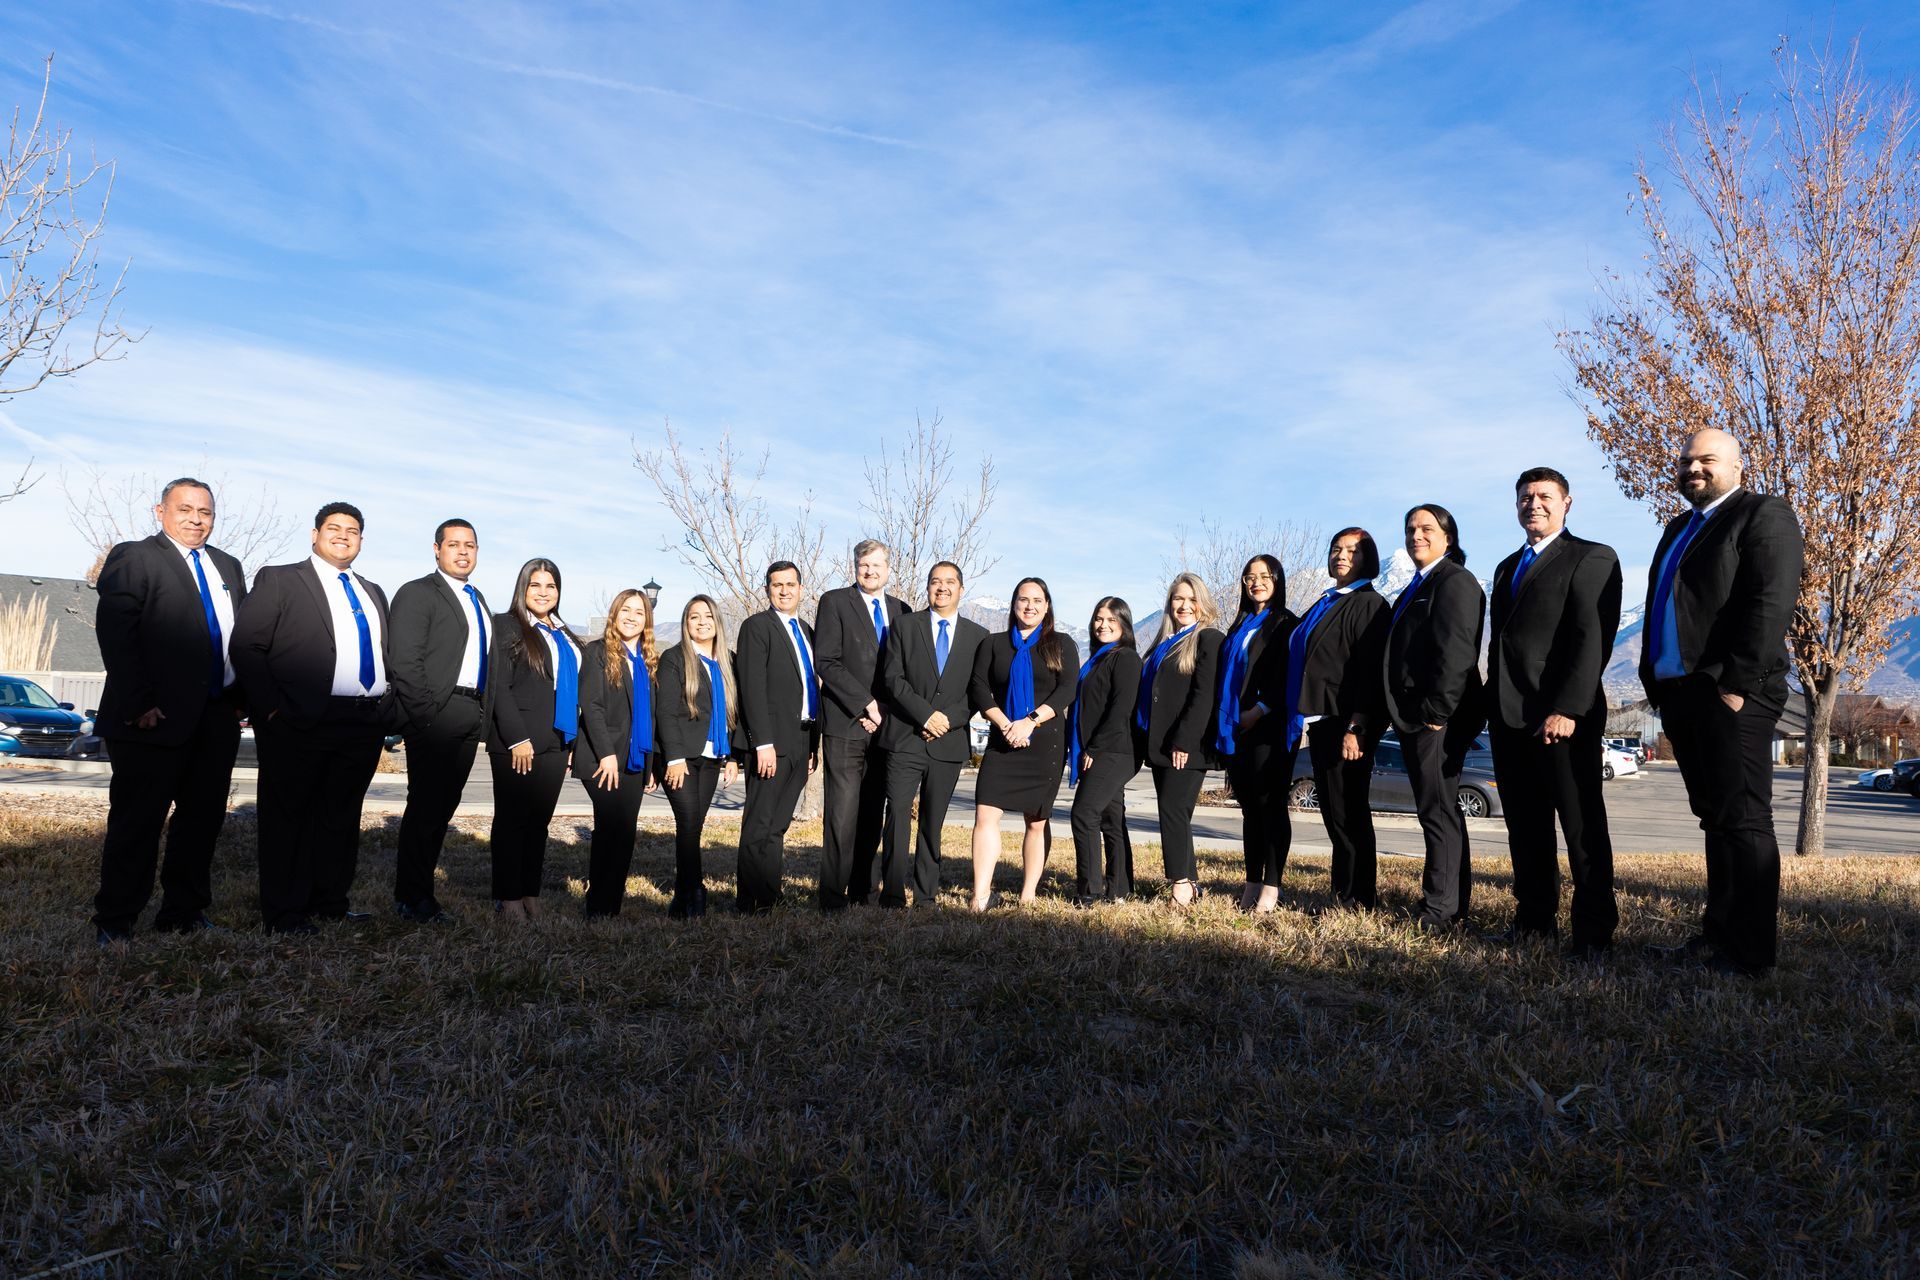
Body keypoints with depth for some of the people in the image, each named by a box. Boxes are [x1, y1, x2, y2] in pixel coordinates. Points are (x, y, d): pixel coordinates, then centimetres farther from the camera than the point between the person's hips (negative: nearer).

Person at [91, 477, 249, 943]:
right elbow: (115, 636, -11)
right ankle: (114, 923, 13)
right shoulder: (133, 559, -2)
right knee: (137, 822, 2)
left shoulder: (228, 567, 17)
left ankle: (184, 913, 21)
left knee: (203, 818, 10)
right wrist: (139, 704, -17)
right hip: (157, 718, -6)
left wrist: (241, 696, 8)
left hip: (218, 718, 6)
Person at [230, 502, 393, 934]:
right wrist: (270, 708, -12)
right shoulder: (279, 580, 2)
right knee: (289, 816, 2)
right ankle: (283, 913, 10)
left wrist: (387, 708, 7)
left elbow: (387, 655, 20)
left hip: (366, 724, 6)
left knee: (342, 817, 12)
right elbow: (246, 645, -6)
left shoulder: (374, 594, 20)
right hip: (301, 722, -5)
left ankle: (331, 902, 21)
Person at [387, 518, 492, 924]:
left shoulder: (478, 601, 20)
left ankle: (418, 888, 19)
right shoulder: (417, 594, -4)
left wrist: (482, 713, 10)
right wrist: (425, 713, -16)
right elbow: (404, 661, -12)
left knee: (444, 806, 11)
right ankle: (411, 898, 5)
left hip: (470, 719, 7)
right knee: (425, 805, -4)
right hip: (434, 717, -7)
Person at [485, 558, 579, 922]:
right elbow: (499, 687, -9)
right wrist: (517, 738, -16)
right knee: (512, 820, 1)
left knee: (539, 820, 8)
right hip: (516, 742, -6)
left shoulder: (563, 635, 18)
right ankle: (507, 897, 7)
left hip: (555, 742, 6)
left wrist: (572, 740, 12)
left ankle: (530, 893, 15)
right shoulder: (507, 626, -2)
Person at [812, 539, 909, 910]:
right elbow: (827, 663, -8)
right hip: (846, 726, -4)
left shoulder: (900, 610, 16)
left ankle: (861, 892, 15)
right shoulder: (834, 602, 2)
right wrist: (866, 704, -12)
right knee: (842, 815, -7)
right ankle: (832, 896, 0)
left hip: (883, 726, 4)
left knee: (872, 815, 7)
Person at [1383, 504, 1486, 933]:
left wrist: (1436, 711, -21)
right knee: (1438, 812, 13)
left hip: (1439, 719, -10)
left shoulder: (1456, 582, -9)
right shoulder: (1417, 587, 21)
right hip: (1416, 719, 10)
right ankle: (1448, 905, 21)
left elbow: (1456, 653, -18)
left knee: (1438, 811, -7)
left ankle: (1442, 910, -2)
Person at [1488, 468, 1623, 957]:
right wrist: (1491, 705, 14)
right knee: (1525, 827, 9)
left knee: (1583, 827, -1)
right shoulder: (1507, 567, 23)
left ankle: (1593, 930, 5)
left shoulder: (1591, 559, -2)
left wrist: (1567, 709, -21)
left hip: (1562, 716, -7)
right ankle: (1534, 921, 16)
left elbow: (1593, 640, -12)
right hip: (1508, 716, 7)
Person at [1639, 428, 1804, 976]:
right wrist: (1655, 681, 13)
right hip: (1679, 694, 8)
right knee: (1715, 817, 13)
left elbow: (1771, 603, -14)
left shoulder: (1764, 515, -3)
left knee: (1743, 820, -5)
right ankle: (1718, 933, 20)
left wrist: (1736, 684, -20)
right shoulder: (1679, 530, 22)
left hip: (1731, 694, -8)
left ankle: (1750, 951, 0)